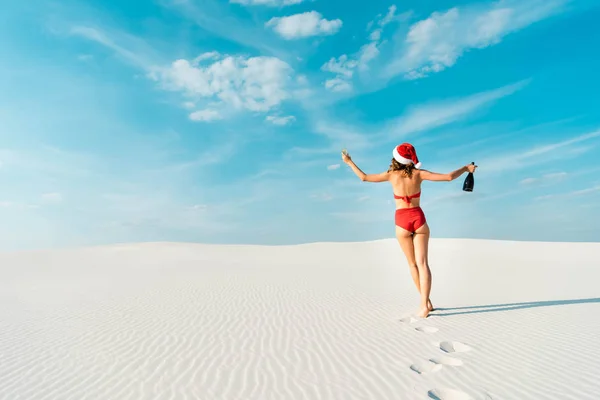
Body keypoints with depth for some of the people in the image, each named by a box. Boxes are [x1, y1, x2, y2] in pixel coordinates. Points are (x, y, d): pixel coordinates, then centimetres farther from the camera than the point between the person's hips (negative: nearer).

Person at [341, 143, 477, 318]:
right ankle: (424, 303, -8)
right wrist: (466, 168, 15)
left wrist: (349, 162, 13)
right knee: (422, 263, 0)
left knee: (413, 264, 13)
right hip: (419, 218, 1)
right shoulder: (419, 174, -2)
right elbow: (449, 177, -4)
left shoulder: (391, 175, -3)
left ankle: (426, 302, 18)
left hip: (402, 221, 0)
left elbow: (364, 177, 1)